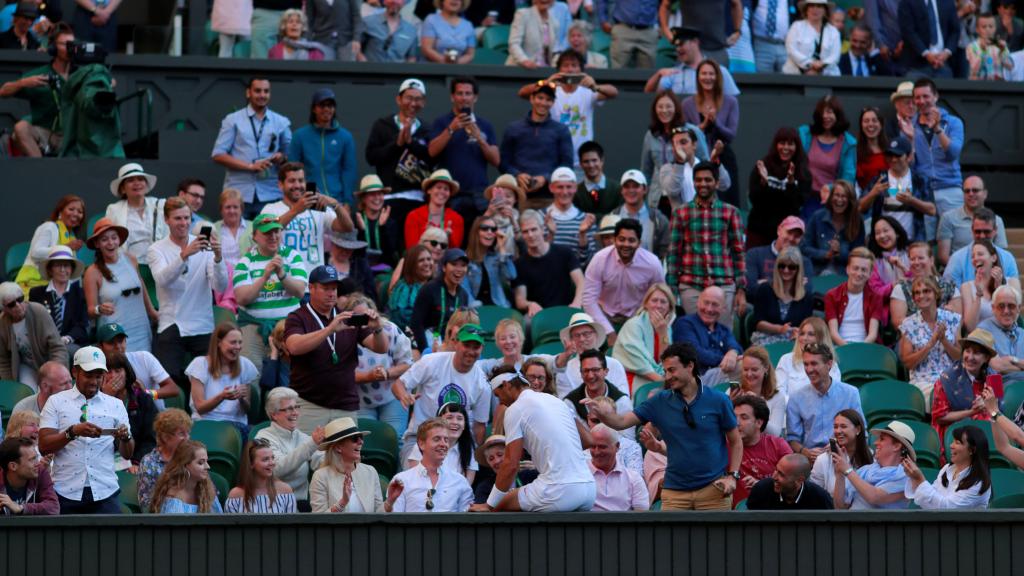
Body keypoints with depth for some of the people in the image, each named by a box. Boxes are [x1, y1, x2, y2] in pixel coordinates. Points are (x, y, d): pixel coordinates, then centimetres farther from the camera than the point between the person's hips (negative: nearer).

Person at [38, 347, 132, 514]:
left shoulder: (115, 405, 11)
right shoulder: (56, 402, 6)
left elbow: (127, 455, 10)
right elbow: (44, 446, -5)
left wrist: (125, 437, -12)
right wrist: (73, 431, -19)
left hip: (104, 492, 1)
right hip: (67, 492, -1)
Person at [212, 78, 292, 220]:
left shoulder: (282, 123, 13)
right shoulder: (233, 121, 6)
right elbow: (218, 155, 0)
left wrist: (282, 157, -6)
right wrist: (250, 166, -11)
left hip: (271, 194, 1)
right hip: (238, 194, -1)